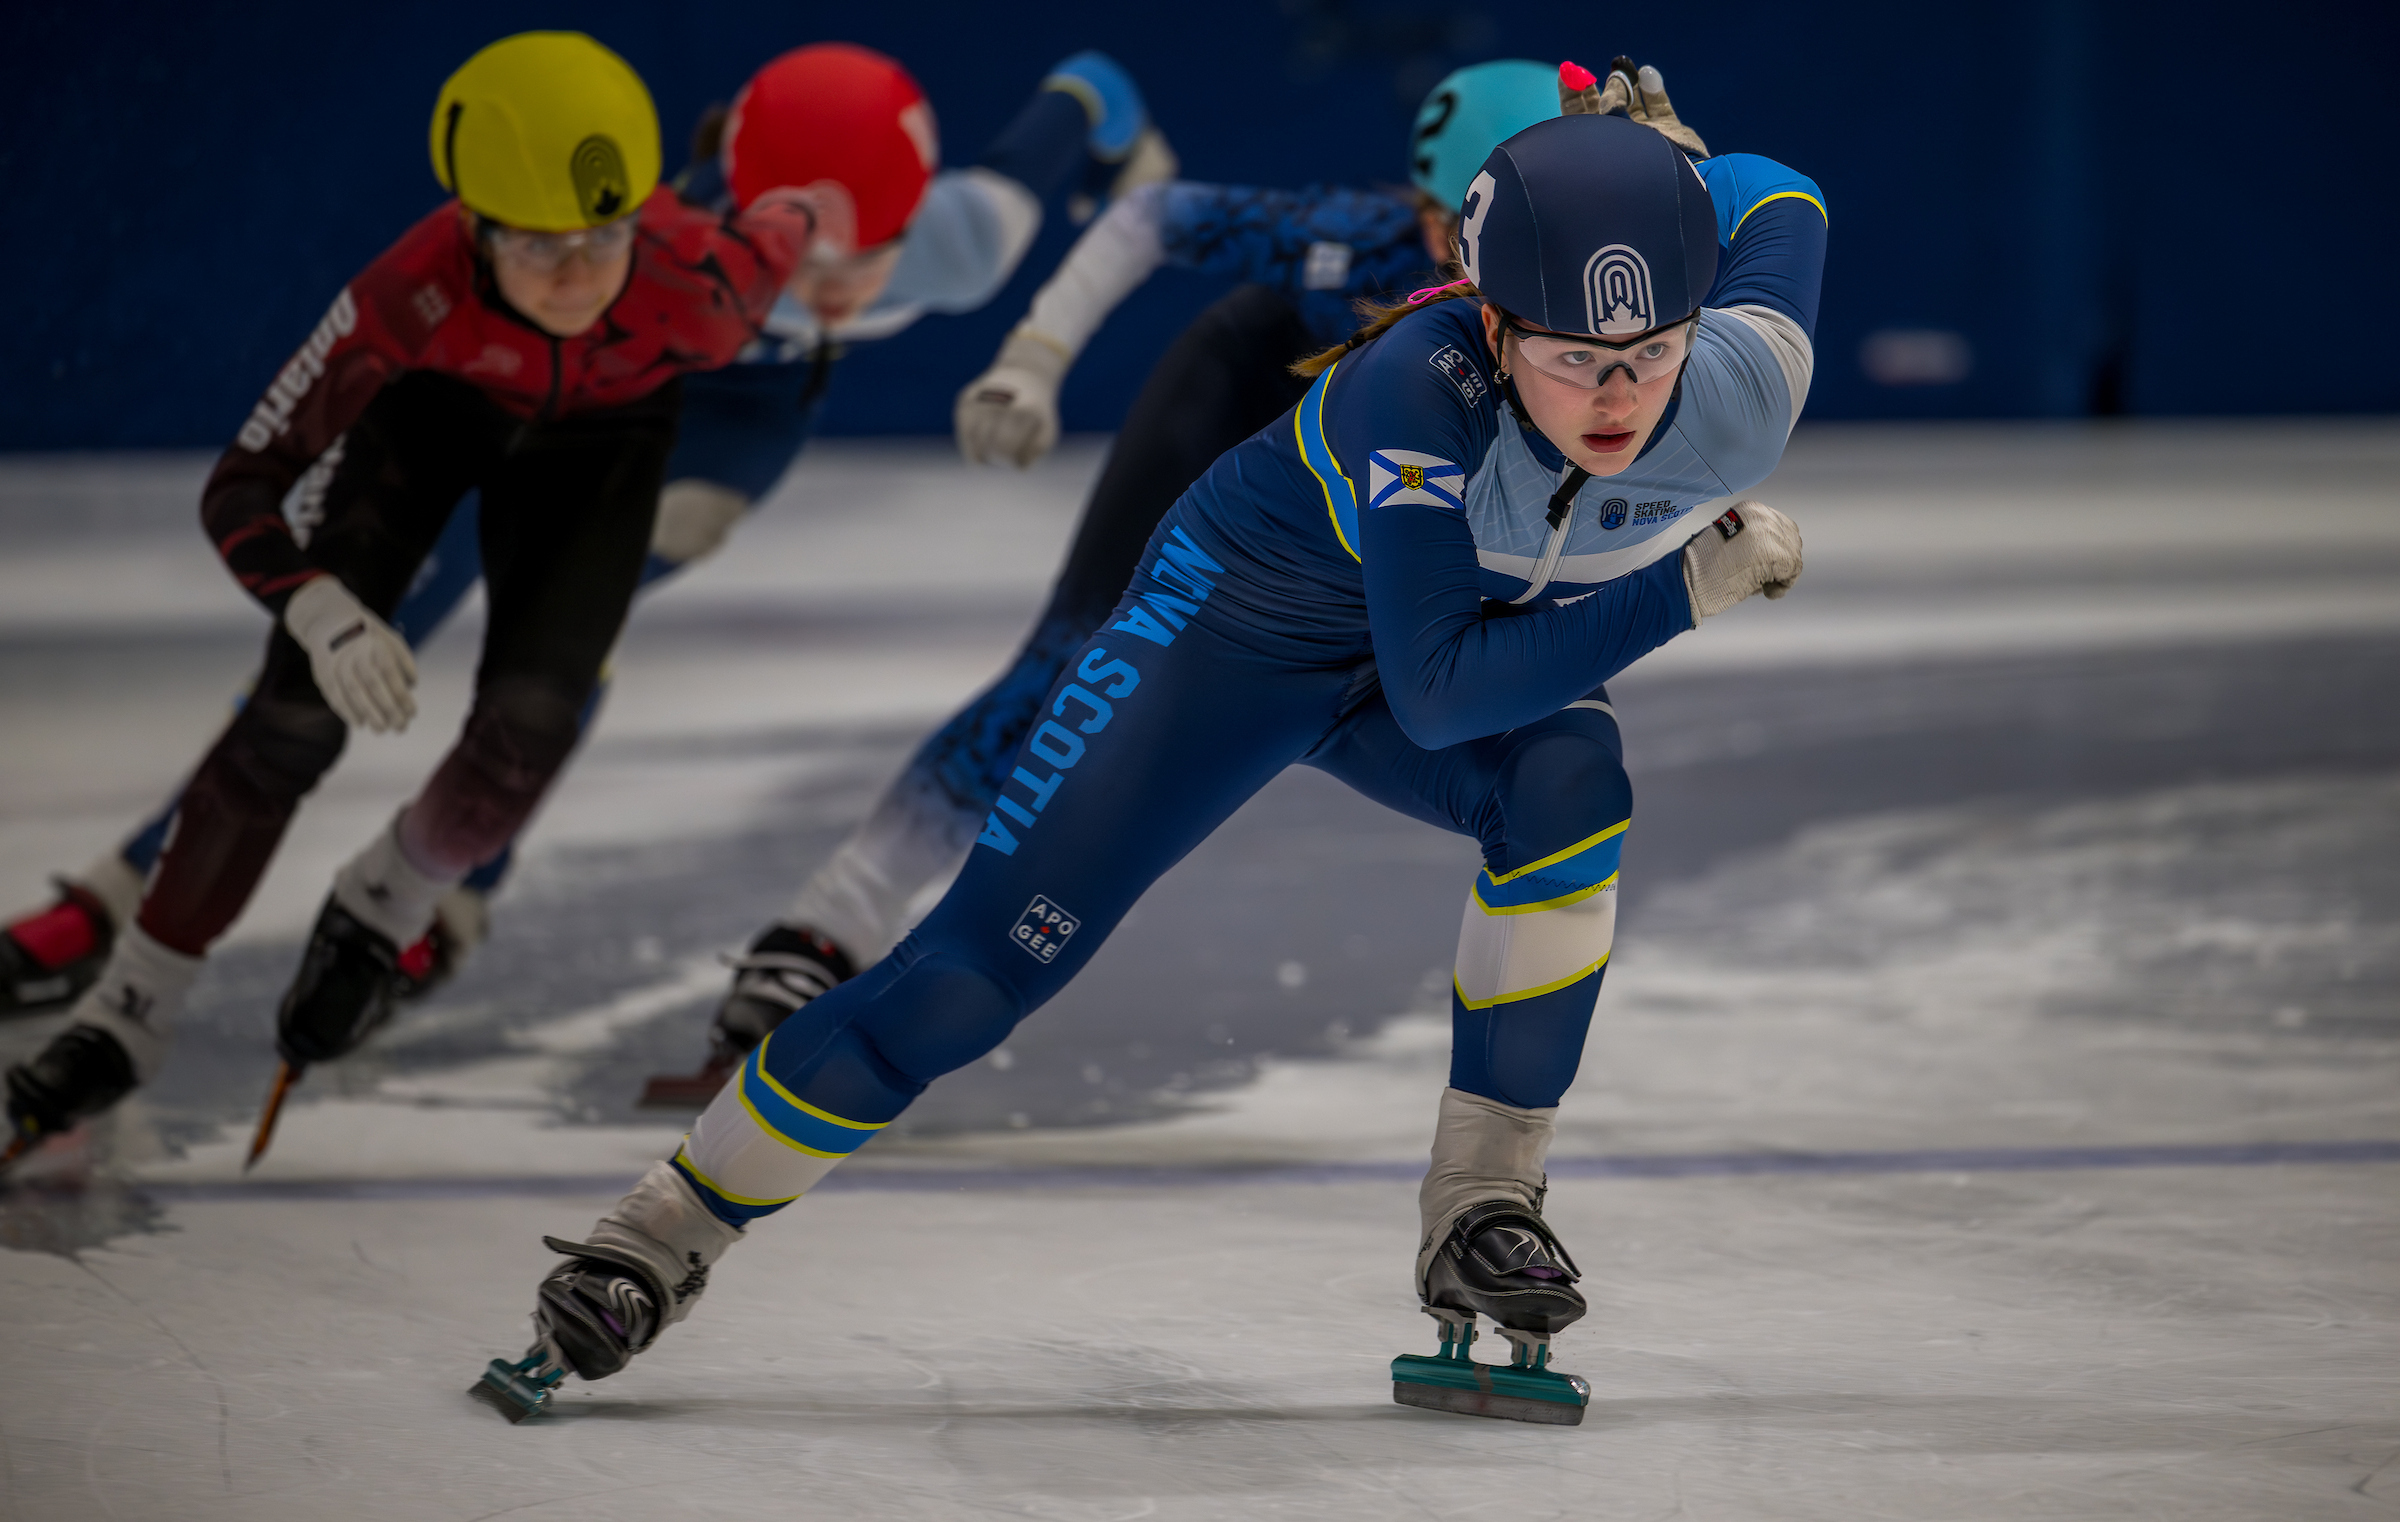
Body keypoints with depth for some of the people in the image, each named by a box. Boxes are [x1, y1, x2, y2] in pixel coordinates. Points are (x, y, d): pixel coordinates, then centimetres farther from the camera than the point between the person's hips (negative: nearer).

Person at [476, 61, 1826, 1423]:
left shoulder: (1744, 395, -27)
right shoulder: (1424, 388, -40)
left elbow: (1770, 199, -6)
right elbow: (1434, 694, -38)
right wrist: (1677, 595, -37)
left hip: (1486, 634, 4)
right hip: (1255, 606, -4)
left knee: (1572, 784, -29)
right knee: (1000, 946, -12)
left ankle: (1480, 1210, -15)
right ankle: (673, 1232, 0)